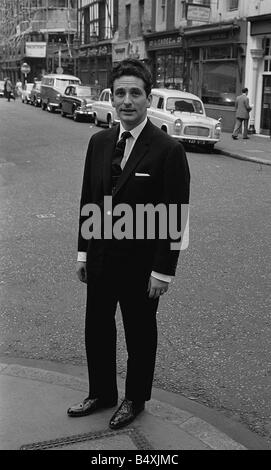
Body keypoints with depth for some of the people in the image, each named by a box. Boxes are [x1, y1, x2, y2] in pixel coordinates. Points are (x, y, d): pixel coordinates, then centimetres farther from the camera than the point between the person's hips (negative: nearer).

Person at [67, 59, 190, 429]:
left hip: (140, 264, -5)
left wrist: (163, 271, -15)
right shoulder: (99, 142, 3)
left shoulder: (168, 150, -15)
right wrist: (83, 251, 7)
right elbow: (87, 200, 8)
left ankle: (135, 399, 37)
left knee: (140, 335, 14)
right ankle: (101, 393, 40)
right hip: (100, 259, 5)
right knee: (97, 329, 18)